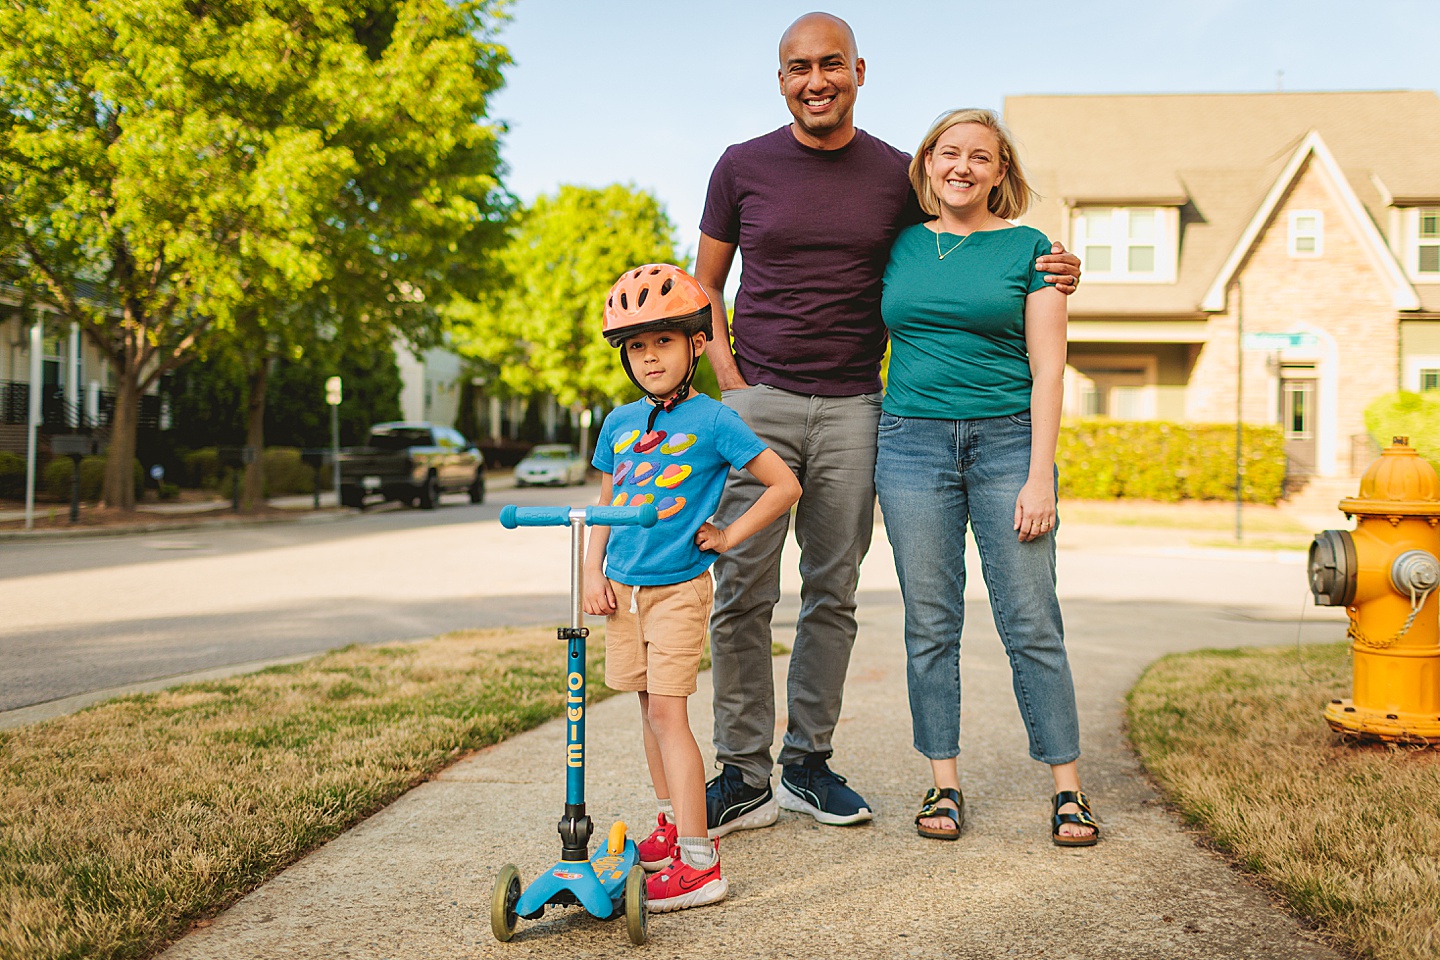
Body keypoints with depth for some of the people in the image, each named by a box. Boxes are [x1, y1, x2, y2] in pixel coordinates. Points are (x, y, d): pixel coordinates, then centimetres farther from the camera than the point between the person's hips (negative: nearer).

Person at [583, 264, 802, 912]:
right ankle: (674, 822, 32)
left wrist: (729, 535, -5)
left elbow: (785, 485, -4)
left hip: (680, 587, -6)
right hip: (623, 587, 6)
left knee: (666, 711, -12)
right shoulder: (618, 424, 8)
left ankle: (697, 863, -11)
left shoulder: (713, 422, -8)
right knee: (649, 709, 14)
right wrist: (593, 571, 6)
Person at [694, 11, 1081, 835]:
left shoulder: (896, 176, 7)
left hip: (852, 410, 2)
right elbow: (705, 287, 11)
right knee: (743, 594, -4)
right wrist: (730, 378, -3)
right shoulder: (743, 167, 5)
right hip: (759, 401, -1)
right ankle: (743, 776, 6)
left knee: (833, 594, 7)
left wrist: (1049, 279, 1)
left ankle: (808, 763, 19)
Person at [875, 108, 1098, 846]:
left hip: (1006, 441, -2)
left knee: (1032, 624, -2)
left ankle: (1067, 789, 5)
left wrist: (1040, 475, -9)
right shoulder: (900, 245, 10)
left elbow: (1047, 369, -1)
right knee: (930, 624, 3)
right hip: (913, 444, 2)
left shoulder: (1028, 248, 3)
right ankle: (944, 785, 12)